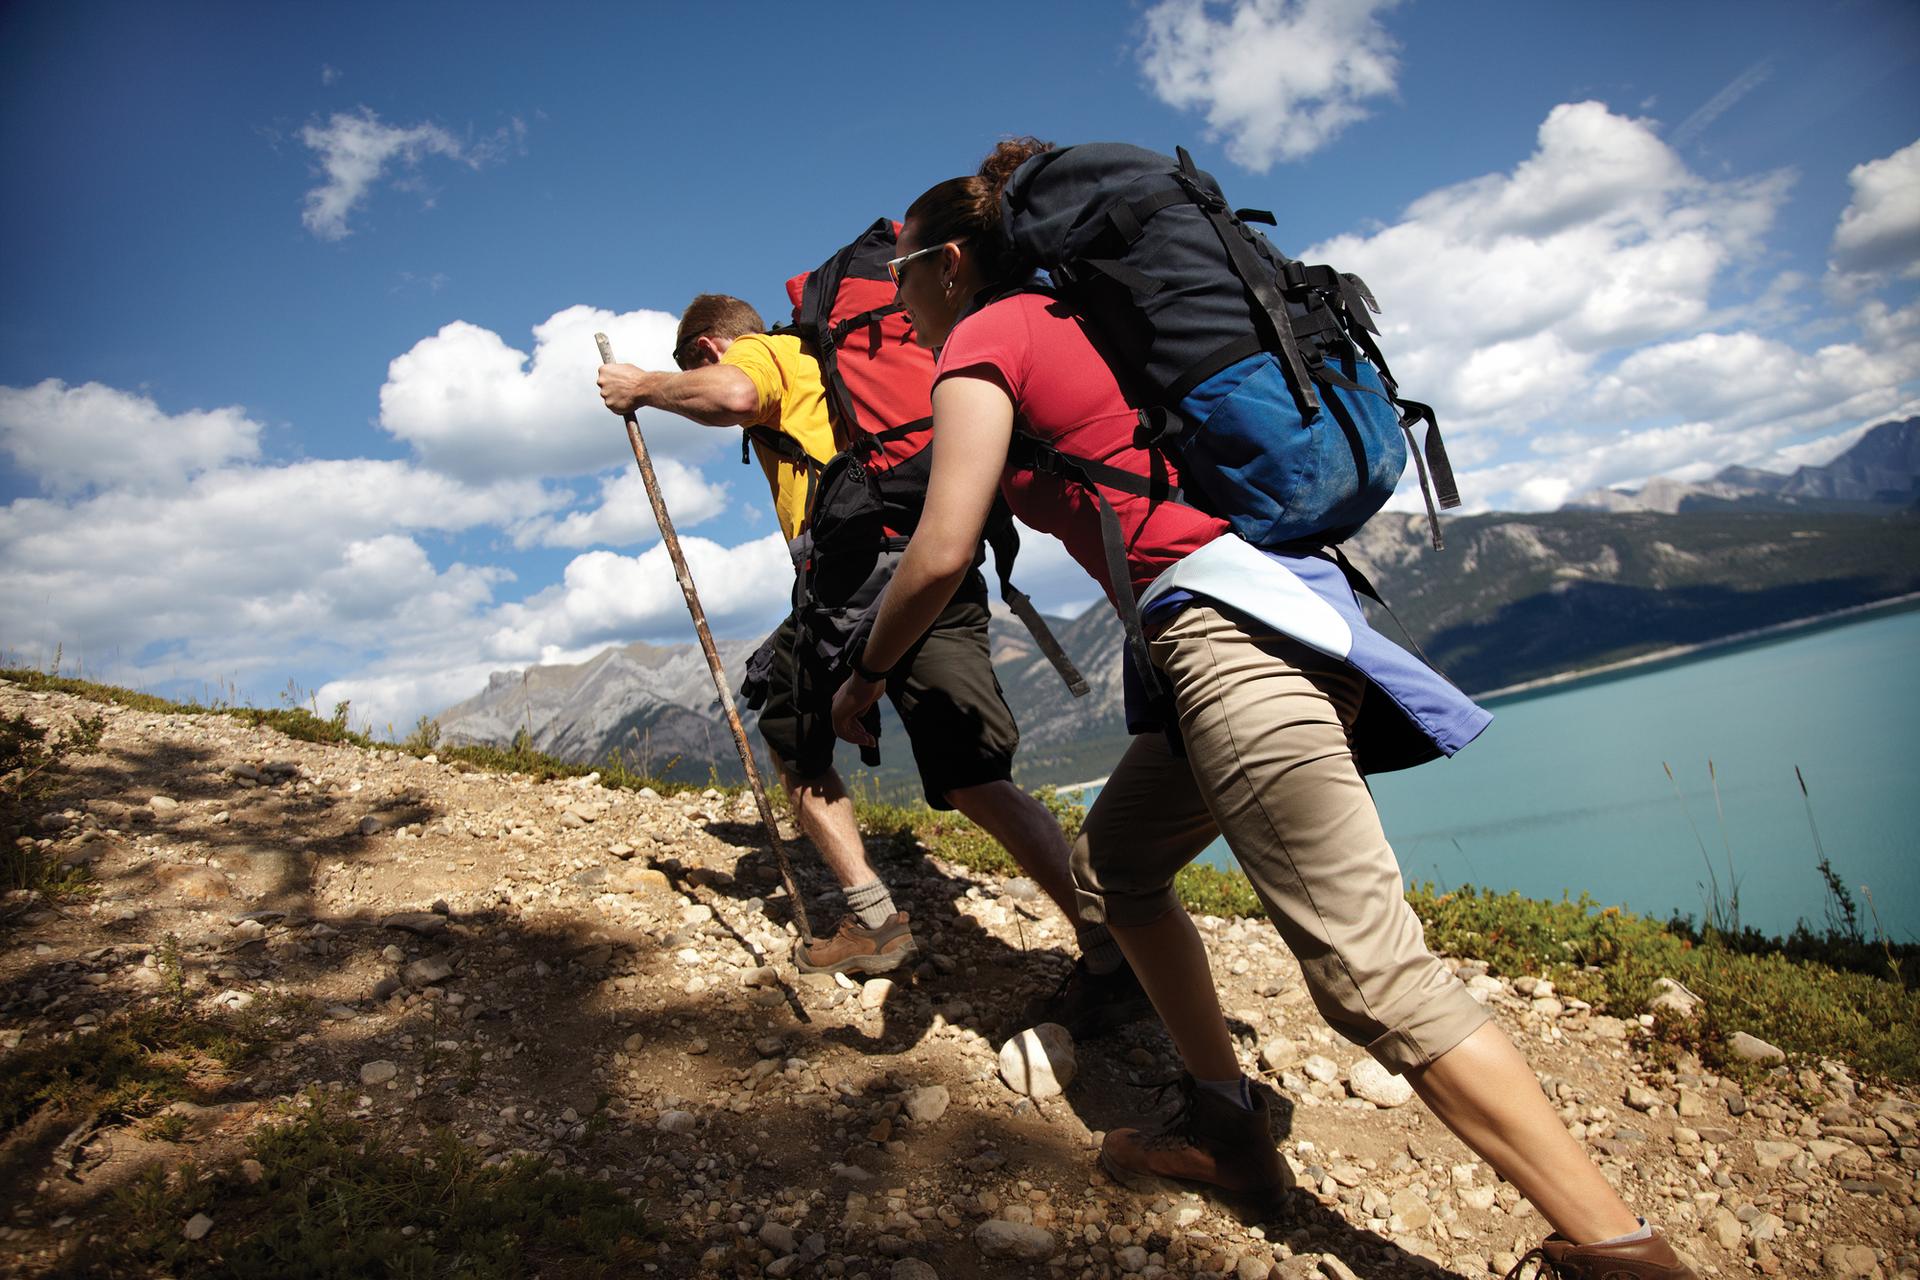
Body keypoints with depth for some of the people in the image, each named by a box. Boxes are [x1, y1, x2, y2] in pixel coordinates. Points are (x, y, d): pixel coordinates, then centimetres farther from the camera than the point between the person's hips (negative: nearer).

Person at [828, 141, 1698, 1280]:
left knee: (1372, 971, -11)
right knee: (1113, 865, 20)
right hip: (1286, 600, 10)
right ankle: (1231, 1131, 26)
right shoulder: (1069, 320, 27)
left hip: (1226, 625, -10)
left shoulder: (982, 343, 2)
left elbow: (941, 556, -6)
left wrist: (865, 677, 9)